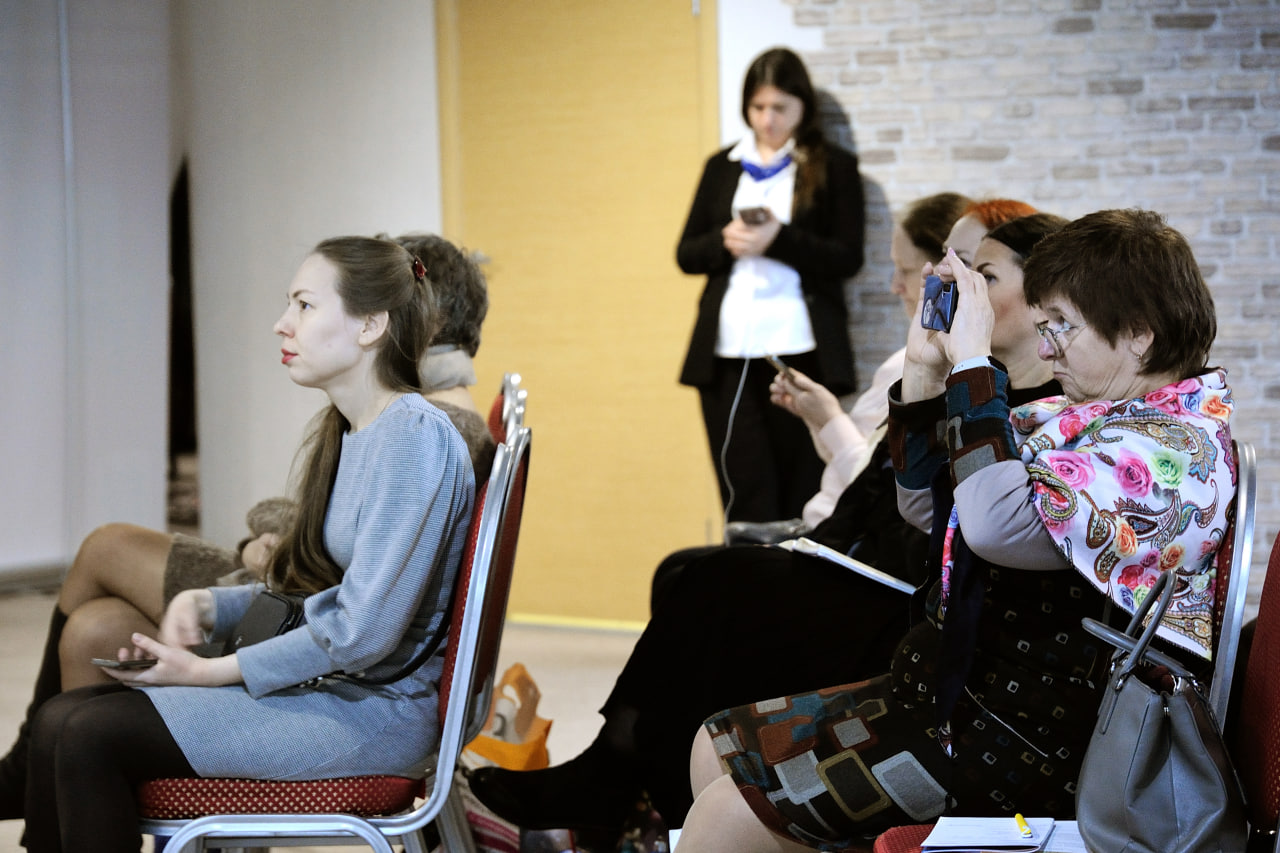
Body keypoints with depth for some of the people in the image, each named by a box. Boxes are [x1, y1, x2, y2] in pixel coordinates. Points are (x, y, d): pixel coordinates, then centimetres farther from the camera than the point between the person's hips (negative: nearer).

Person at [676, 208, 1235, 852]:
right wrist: (925, 368, 7)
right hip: (964, 688, 11)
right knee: (717, 749, 8)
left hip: (1030, 737, -10)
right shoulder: (1072, 417, 14)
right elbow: (924, 503, 20)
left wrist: (974, 363, -24)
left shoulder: (1175, 448, -18)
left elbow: (995, 522, -33)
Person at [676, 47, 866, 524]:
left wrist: (778, 240, -15)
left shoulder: (834, 168, 7)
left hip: (800, 351, -2)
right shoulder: (722, 167, 18)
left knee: (800, 494, -3)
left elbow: (848, 258, -1)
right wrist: (725, 242, -6)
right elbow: (686, 254, 16)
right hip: (726, 353, 3)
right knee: (745, 496, -4)